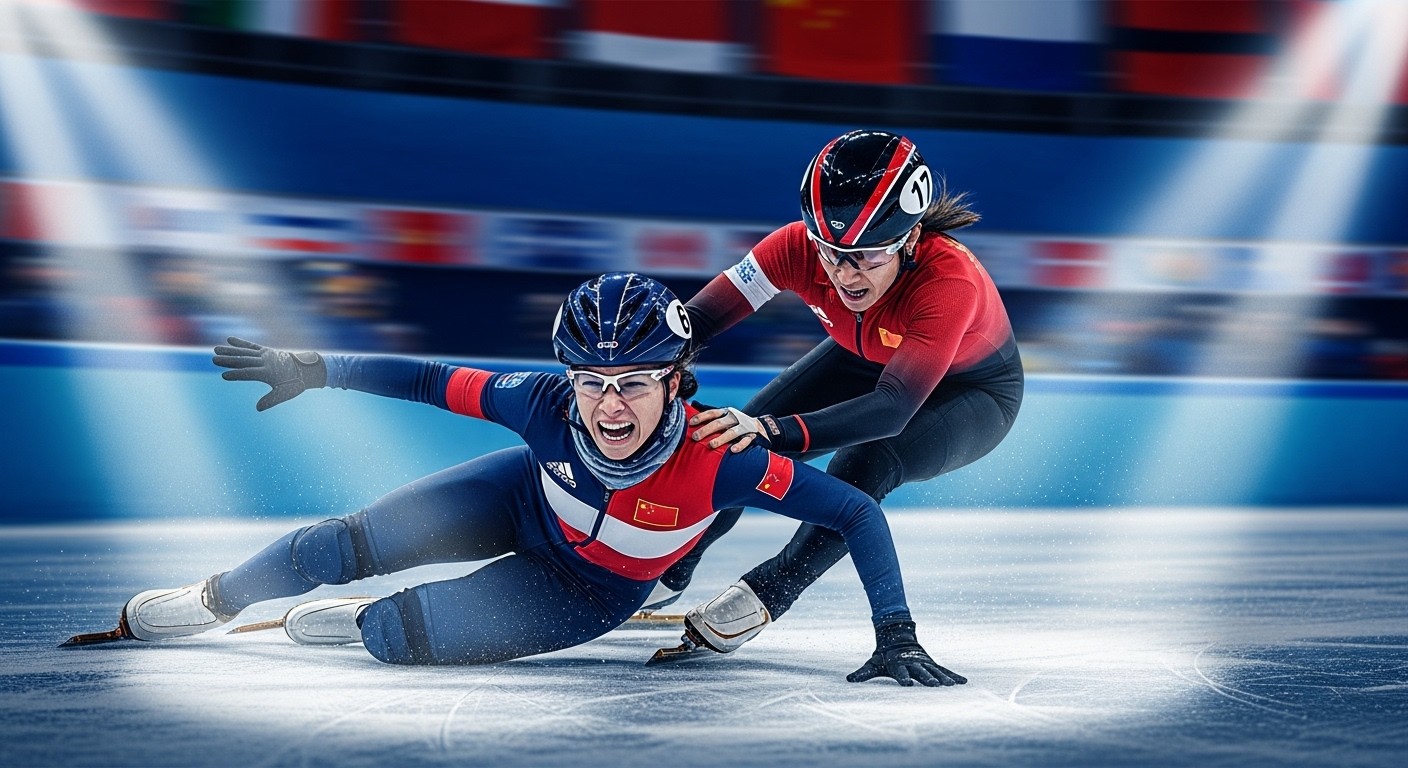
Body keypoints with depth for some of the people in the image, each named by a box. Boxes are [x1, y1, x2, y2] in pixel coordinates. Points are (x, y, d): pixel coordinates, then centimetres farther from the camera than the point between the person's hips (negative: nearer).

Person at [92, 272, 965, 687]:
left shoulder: (720, 460, -41)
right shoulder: (548, 408, -33)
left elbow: (859, 513, -35)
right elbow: (433, 380, -19)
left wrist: (896, 637, -39)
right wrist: (308, 369, -12)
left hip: (589, 593, -2)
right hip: (529, 499, 2)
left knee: (407, 632, -15)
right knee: (358, 542, -1)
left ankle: (346, 623, 24)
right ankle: (212, 600, 31)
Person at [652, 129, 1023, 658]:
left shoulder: (950, 281, -42)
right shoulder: (801, 246, -31)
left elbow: (892, 409, -50)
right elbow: (697, 320, -32)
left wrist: (772, 430, -63)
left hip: (972, 391, -4)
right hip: (870, 359, 5)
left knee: (865, 464, -32)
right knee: (738, 442, -9)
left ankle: (766, 593, -13)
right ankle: (665, 574, 17)